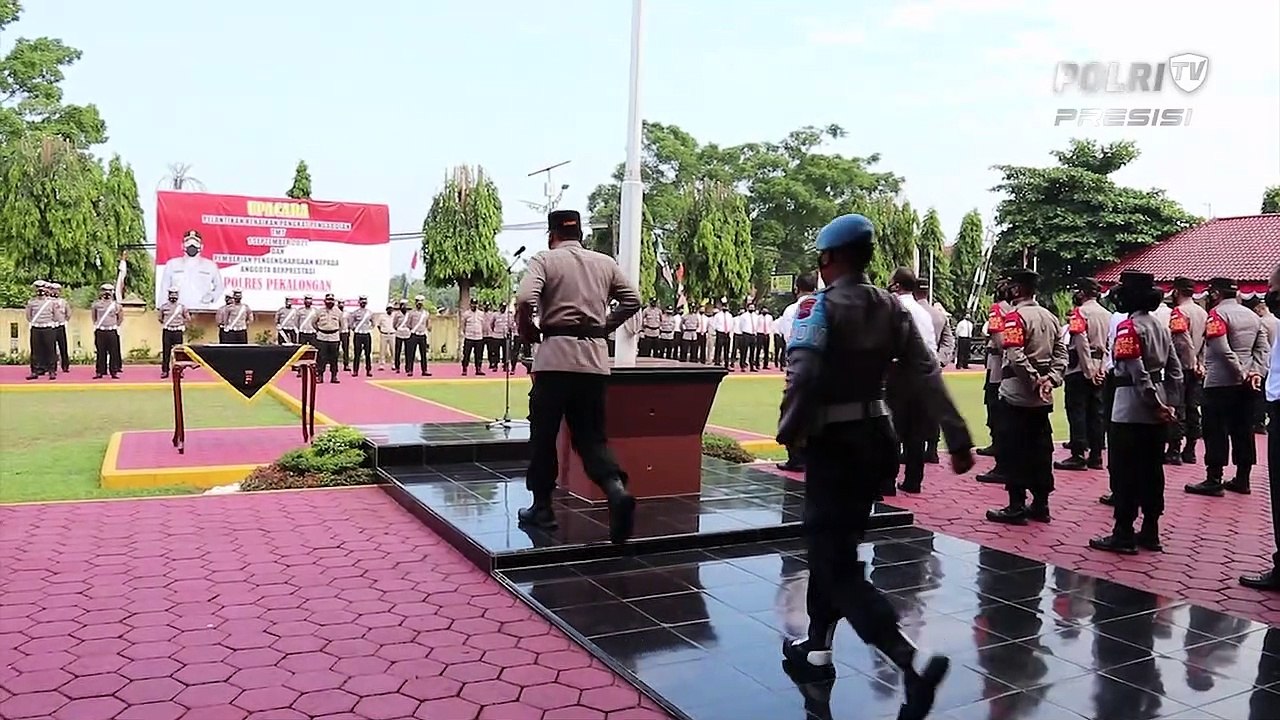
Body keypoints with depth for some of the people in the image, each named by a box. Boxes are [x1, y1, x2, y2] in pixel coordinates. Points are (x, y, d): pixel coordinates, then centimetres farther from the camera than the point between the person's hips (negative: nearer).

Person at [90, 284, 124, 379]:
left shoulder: (115, 305, 1)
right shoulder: (96, 304, 4)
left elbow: (121, 316, 13)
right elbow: (93, 315, 21)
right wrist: (96, 323, 17)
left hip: (112, 331, -1)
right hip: (100, 331, 1)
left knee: (113, 352, 0)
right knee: (100, 352, 3)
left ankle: (114, 371, 5)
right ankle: (99, 372, 8)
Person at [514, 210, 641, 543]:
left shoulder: (544, 260, 1)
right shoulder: (605, 262, 14)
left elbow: (525, 300, -14)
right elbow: (632, 301, 14)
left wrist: (527, 331, 3)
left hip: (555, 356, -4)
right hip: (595, 358, 4)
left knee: (543, 435, 10)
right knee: (591, 434, 9)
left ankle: (542, 506, 16)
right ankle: (616, 489, -15)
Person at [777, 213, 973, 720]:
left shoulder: (819, 306, -12)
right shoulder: (892, 308, 6)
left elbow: (803, 375, -27)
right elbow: (926, 375, 0)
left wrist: (789, 433, -13)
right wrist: (957, 438, -1)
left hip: (835, 443, -7)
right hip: (877, 438, 8)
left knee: (838, 565, -2)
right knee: (832, 543, 21)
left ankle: (915, 664, -17)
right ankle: (817, 651, 32)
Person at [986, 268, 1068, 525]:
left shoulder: (1015, 316, -12)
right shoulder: (1050, 317, 11)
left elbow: (1016, 356, -22)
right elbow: (1061, 354, 7)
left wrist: (1034, 381, -14)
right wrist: (1050, 379, -1)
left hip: (1016, 395, -7)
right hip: (1043, 398, 8)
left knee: (1014, 451, -2)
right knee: (1040, 449, 12)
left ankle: (1016, 508, 0)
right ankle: (1040, 505, 18)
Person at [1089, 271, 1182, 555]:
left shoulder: (1129, 327, -13)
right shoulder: (1161, 326, 12)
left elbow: (1137, 372, -21)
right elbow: (1175, 369, 13)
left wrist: (1156, 405, -15)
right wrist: (1169, 403, 11)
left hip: (1131, 409, -8)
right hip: (1157, 408, 8)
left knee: (1124, 471, -2)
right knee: (1152, 470, 13)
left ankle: (1123, 535, 0)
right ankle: (1150, 532, 19)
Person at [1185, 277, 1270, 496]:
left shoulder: (1217, 313, -11)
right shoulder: (1252, 316, 13)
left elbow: (1222, 349, -20)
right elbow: (1263, 348, 9)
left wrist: (1241, 374, -13)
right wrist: (1256, 372, 2)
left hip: (1220, 383, -7)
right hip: (1246, 386, 8)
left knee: (1216, 431, -4)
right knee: (1243, 431, 11)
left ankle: (1214, 480, -3)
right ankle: (1242, 479, 17)